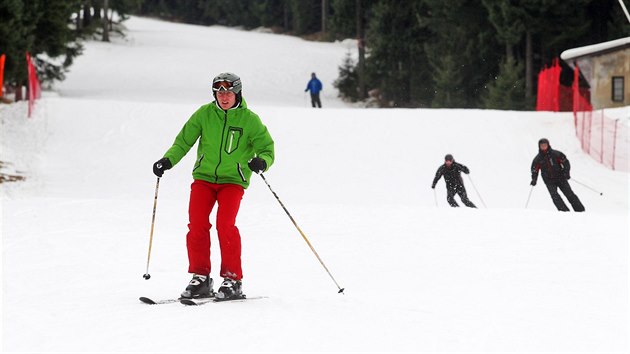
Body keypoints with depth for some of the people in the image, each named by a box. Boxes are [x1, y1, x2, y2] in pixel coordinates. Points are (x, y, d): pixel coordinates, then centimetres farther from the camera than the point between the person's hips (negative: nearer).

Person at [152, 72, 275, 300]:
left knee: (225, 224, -21)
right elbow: (184, 140, 6)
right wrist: (168, 160, -11)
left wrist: (261, 162, -24)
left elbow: (267, 148, -1)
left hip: (233, 180, -2)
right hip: (204, 177, 2)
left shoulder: (249, 119, -4)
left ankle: (233, 280, -12)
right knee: (197, 225, -13)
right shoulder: (204, 114, 0)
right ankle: (200, 278, 0)